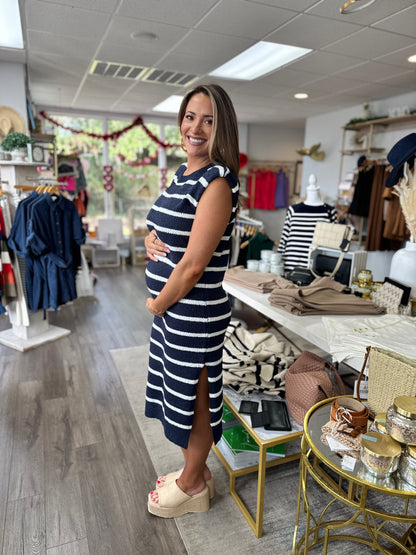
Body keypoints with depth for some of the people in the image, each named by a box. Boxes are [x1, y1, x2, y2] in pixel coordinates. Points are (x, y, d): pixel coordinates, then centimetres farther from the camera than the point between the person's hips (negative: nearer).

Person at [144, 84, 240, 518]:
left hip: (194, 314, -9)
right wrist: (150, 239, -5)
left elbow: (193, 265, -23)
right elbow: (158, 227, 18)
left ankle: (191, 486, 38)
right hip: (171, 309, 9)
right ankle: (196, 471, 47)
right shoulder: (183, 173, 10)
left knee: (194, 398, 12)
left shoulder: (217, 183, -19)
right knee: (181, 393, 23)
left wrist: (156, 304, -9)